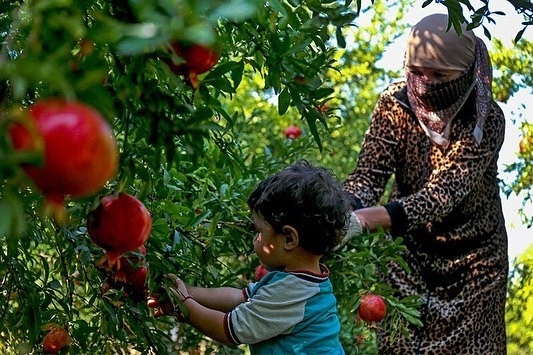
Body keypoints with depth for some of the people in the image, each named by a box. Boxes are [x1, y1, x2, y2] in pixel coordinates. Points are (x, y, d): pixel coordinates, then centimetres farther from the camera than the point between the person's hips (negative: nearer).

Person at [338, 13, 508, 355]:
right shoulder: (395, 103, -15)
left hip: (471, 258, -2)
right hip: (409, 250, 2)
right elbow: (369, 173, -21)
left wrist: (364, 219, -51)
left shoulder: (486, 118, -25)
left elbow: (443, 192, -36)